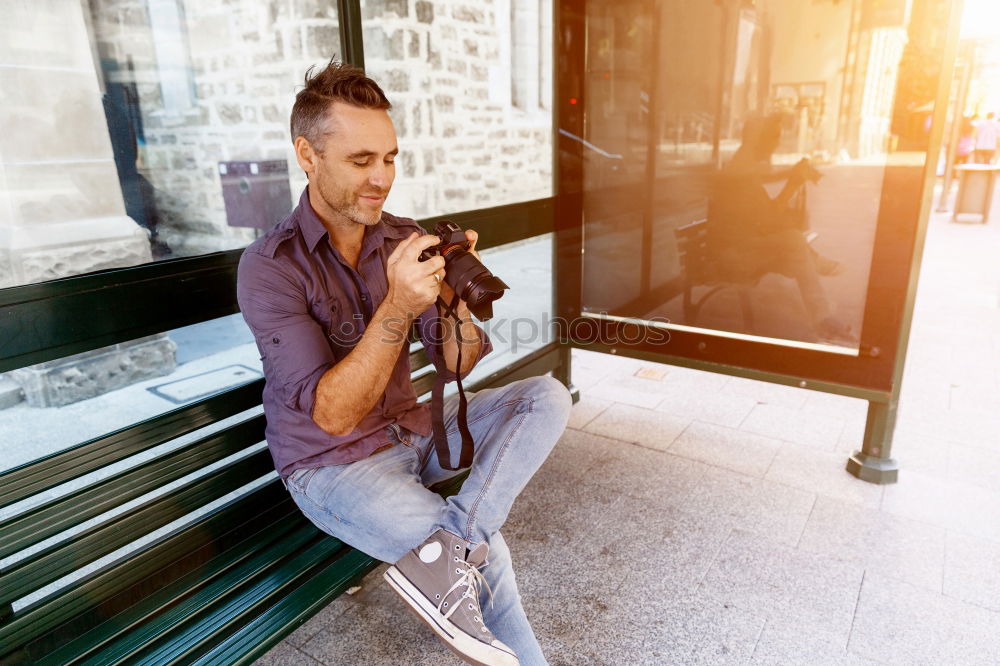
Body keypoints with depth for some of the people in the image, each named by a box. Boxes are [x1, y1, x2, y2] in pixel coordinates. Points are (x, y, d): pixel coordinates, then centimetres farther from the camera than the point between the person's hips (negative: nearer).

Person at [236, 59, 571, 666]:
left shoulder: (404, 239, -3)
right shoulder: (270, 267, -18)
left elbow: (458, 365, -3)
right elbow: (332, 414, -24)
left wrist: (454, 300, -24)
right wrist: (397, 309, -35)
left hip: (412, 430, 6)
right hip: (332, 463, -5)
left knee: (547, 397, -13)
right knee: (488, 556, -21)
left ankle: (443, 556, -26)